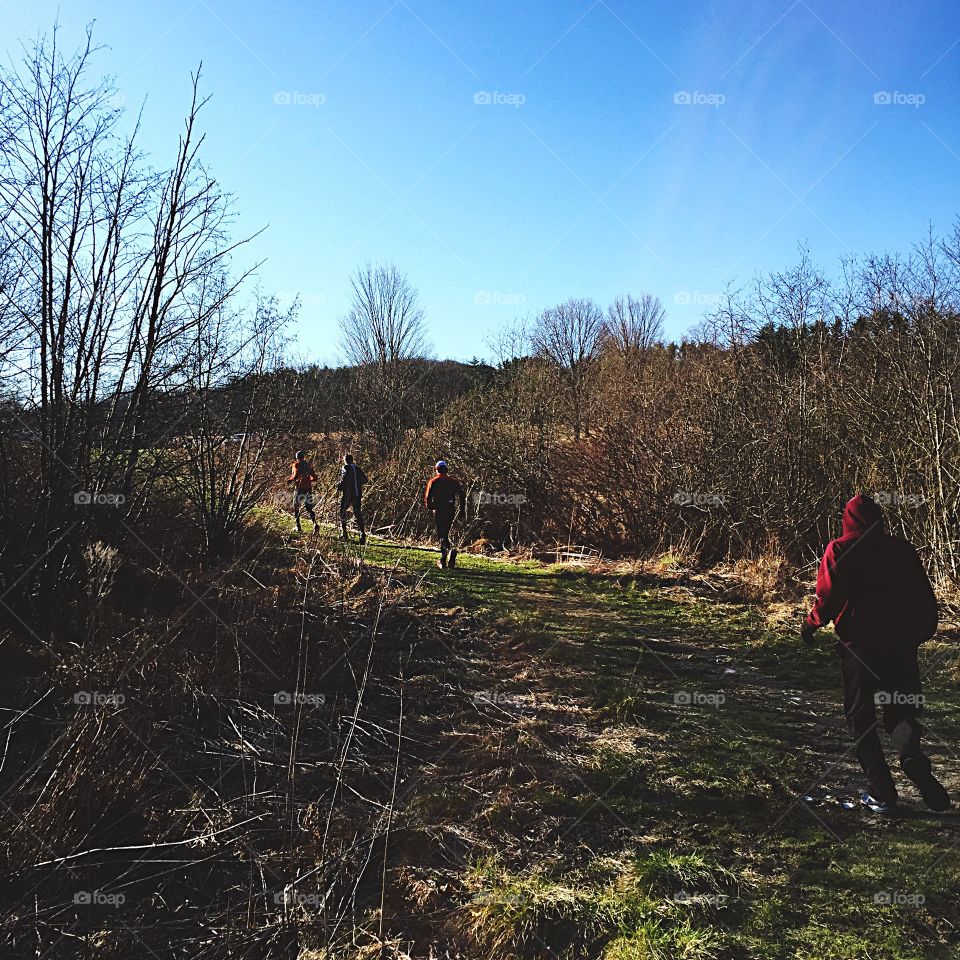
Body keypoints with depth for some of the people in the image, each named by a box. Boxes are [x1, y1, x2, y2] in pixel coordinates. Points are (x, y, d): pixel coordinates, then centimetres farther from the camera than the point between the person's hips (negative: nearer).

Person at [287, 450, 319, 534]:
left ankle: (298, 526, 8)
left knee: (296, 508, 11)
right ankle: (315, 524, -14)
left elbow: (295, 476, -19)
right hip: (309, 488, 5)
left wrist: (290, 480, -1)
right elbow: (315, 477, 13)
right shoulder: (308, 465, 12)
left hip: (300, 488, -4)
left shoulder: (296, 465, -4)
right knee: (309, 508, 7)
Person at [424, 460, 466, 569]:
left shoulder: (434, 481, 3)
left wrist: (429, 507, 12)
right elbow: (462, 495, 1)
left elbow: (427, 496, -6)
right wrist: (462, 510, 4)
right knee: (445, 533, 17)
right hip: (451, 510, 3)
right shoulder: (453, 481, 10)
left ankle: (451, 550, -34)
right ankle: (443, 561, 19)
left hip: (438, 510, -3)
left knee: (441, 535, -4)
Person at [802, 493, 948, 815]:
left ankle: (882, 794, 6)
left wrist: (811, 623, 8)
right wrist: (922, 632, 20)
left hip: (858, 645, -3)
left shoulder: (839, 550, -4)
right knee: (900, 712, 14)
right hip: (901, 646, 3)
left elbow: (828, 597, -10)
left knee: (861, 718, 10)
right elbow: (925, 596, 7)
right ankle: (912, 754, -19)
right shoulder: (901, 548, 5)